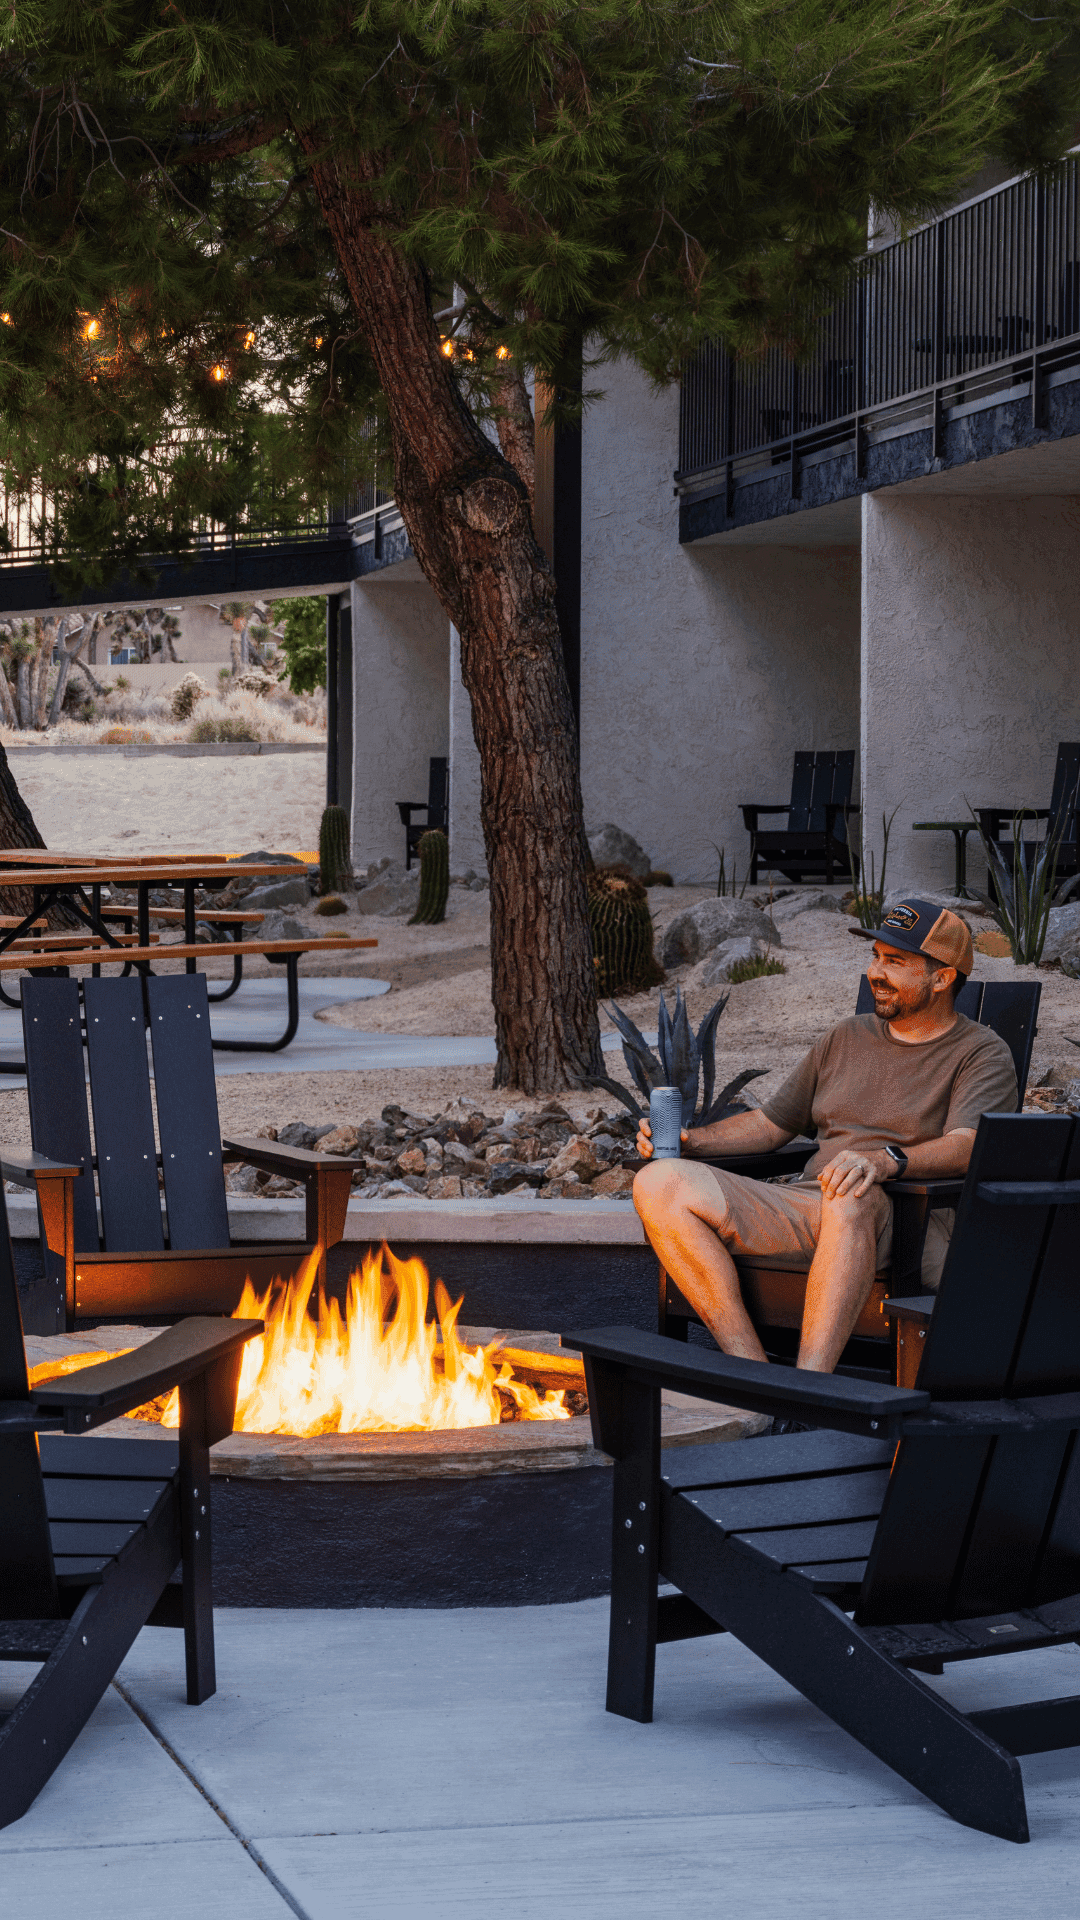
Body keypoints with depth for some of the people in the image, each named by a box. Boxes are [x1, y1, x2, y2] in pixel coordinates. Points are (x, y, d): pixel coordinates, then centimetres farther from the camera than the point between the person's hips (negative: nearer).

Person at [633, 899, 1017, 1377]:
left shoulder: (984, 1054, 6)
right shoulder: (848, 1037, 25)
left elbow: (966, 1145, -13)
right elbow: (770, 1122, 29)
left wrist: (885, 1160, -33)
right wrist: (690, 1139, 10)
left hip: (908, 1221, -6)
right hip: (802, 1209, 6)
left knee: (851, 1198, -43)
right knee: (660, 1184, -16)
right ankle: (752, 1376, -27)